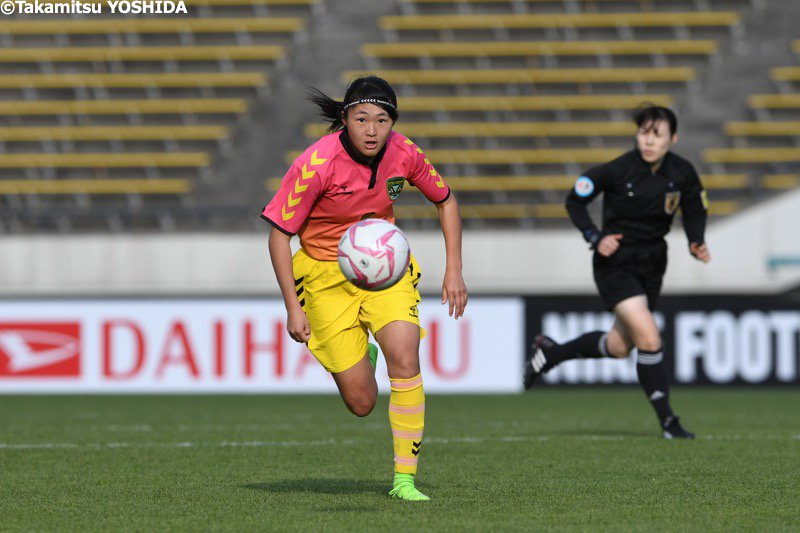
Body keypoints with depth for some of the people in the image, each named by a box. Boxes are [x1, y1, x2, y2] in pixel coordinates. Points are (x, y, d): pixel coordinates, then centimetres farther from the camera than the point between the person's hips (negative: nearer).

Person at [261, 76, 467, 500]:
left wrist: (454, 270, 0)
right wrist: (293, 306, -18)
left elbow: (445, 201, 7)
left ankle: (404, 479, -13)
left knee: (405, 358, -23)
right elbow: (279, 234, -14)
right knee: (361, 403, -3)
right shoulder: (316, 164, -23)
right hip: (325, 271, -2)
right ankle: (361, 358, 36)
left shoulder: (404, 154, -12)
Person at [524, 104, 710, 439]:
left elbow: (695, 212, 9)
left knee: (619, 346, 17)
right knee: (649, 339, -18)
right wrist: (595, 238, -17)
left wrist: (696, 244, -10)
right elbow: (574, 201, -6)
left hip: (652, 265, 6)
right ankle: (667, 421, -8)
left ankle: (550, 352, 41)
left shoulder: (682, 173, -7)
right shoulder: (618, 170, -18)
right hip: (616, 263, -6)